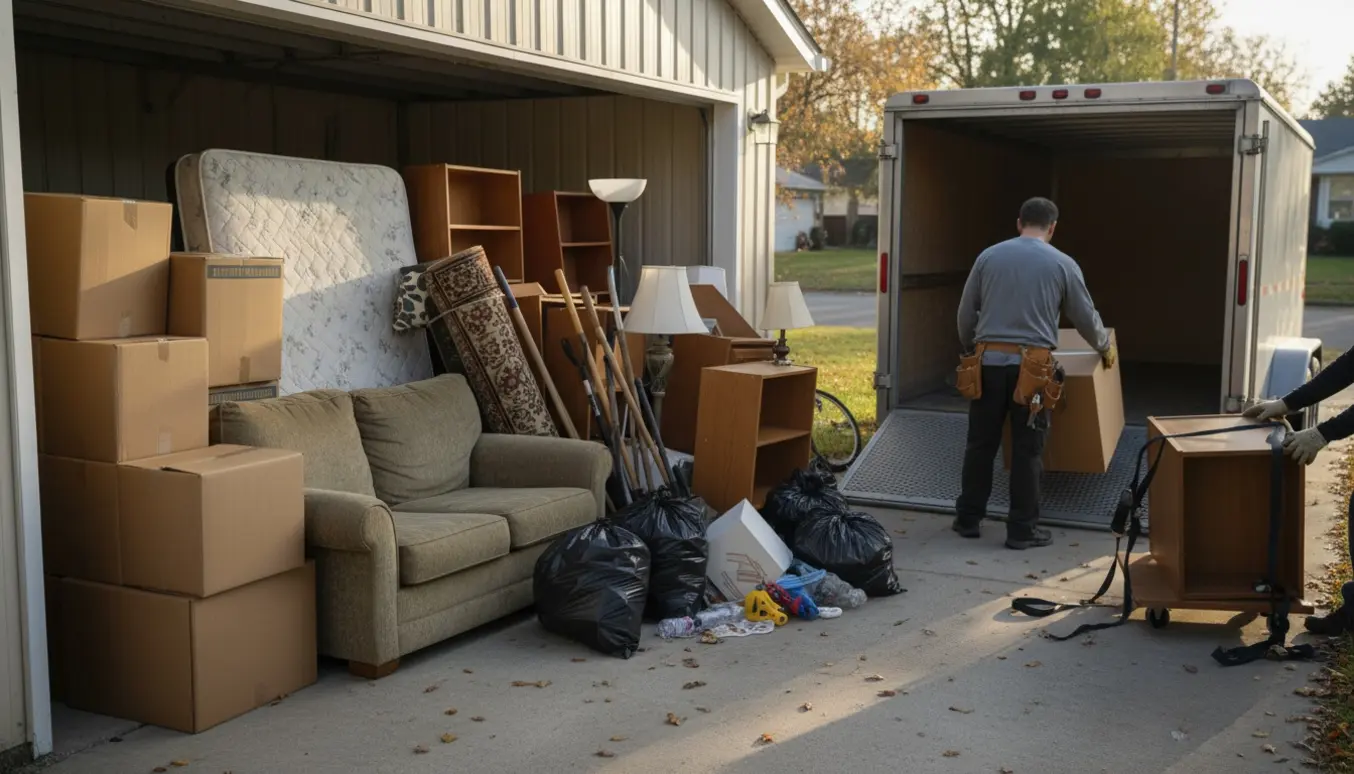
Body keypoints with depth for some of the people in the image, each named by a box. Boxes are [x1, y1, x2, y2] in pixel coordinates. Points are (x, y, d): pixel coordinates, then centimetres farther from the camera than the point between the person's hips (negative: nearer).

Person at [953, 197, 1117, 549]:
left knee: (981, 444, 11)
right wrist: (1106, 348, 30)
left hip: (989, 361, 2)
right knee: (1027, 450, 5)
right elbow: (1086, 318, 11)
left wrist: (971, 350, 29)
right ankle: (1022, 529, 10)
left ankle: (968, 518, 20)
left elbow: (965, 313, 12)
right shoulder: (1062, 264, 2)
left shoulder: (989, 256, 7)